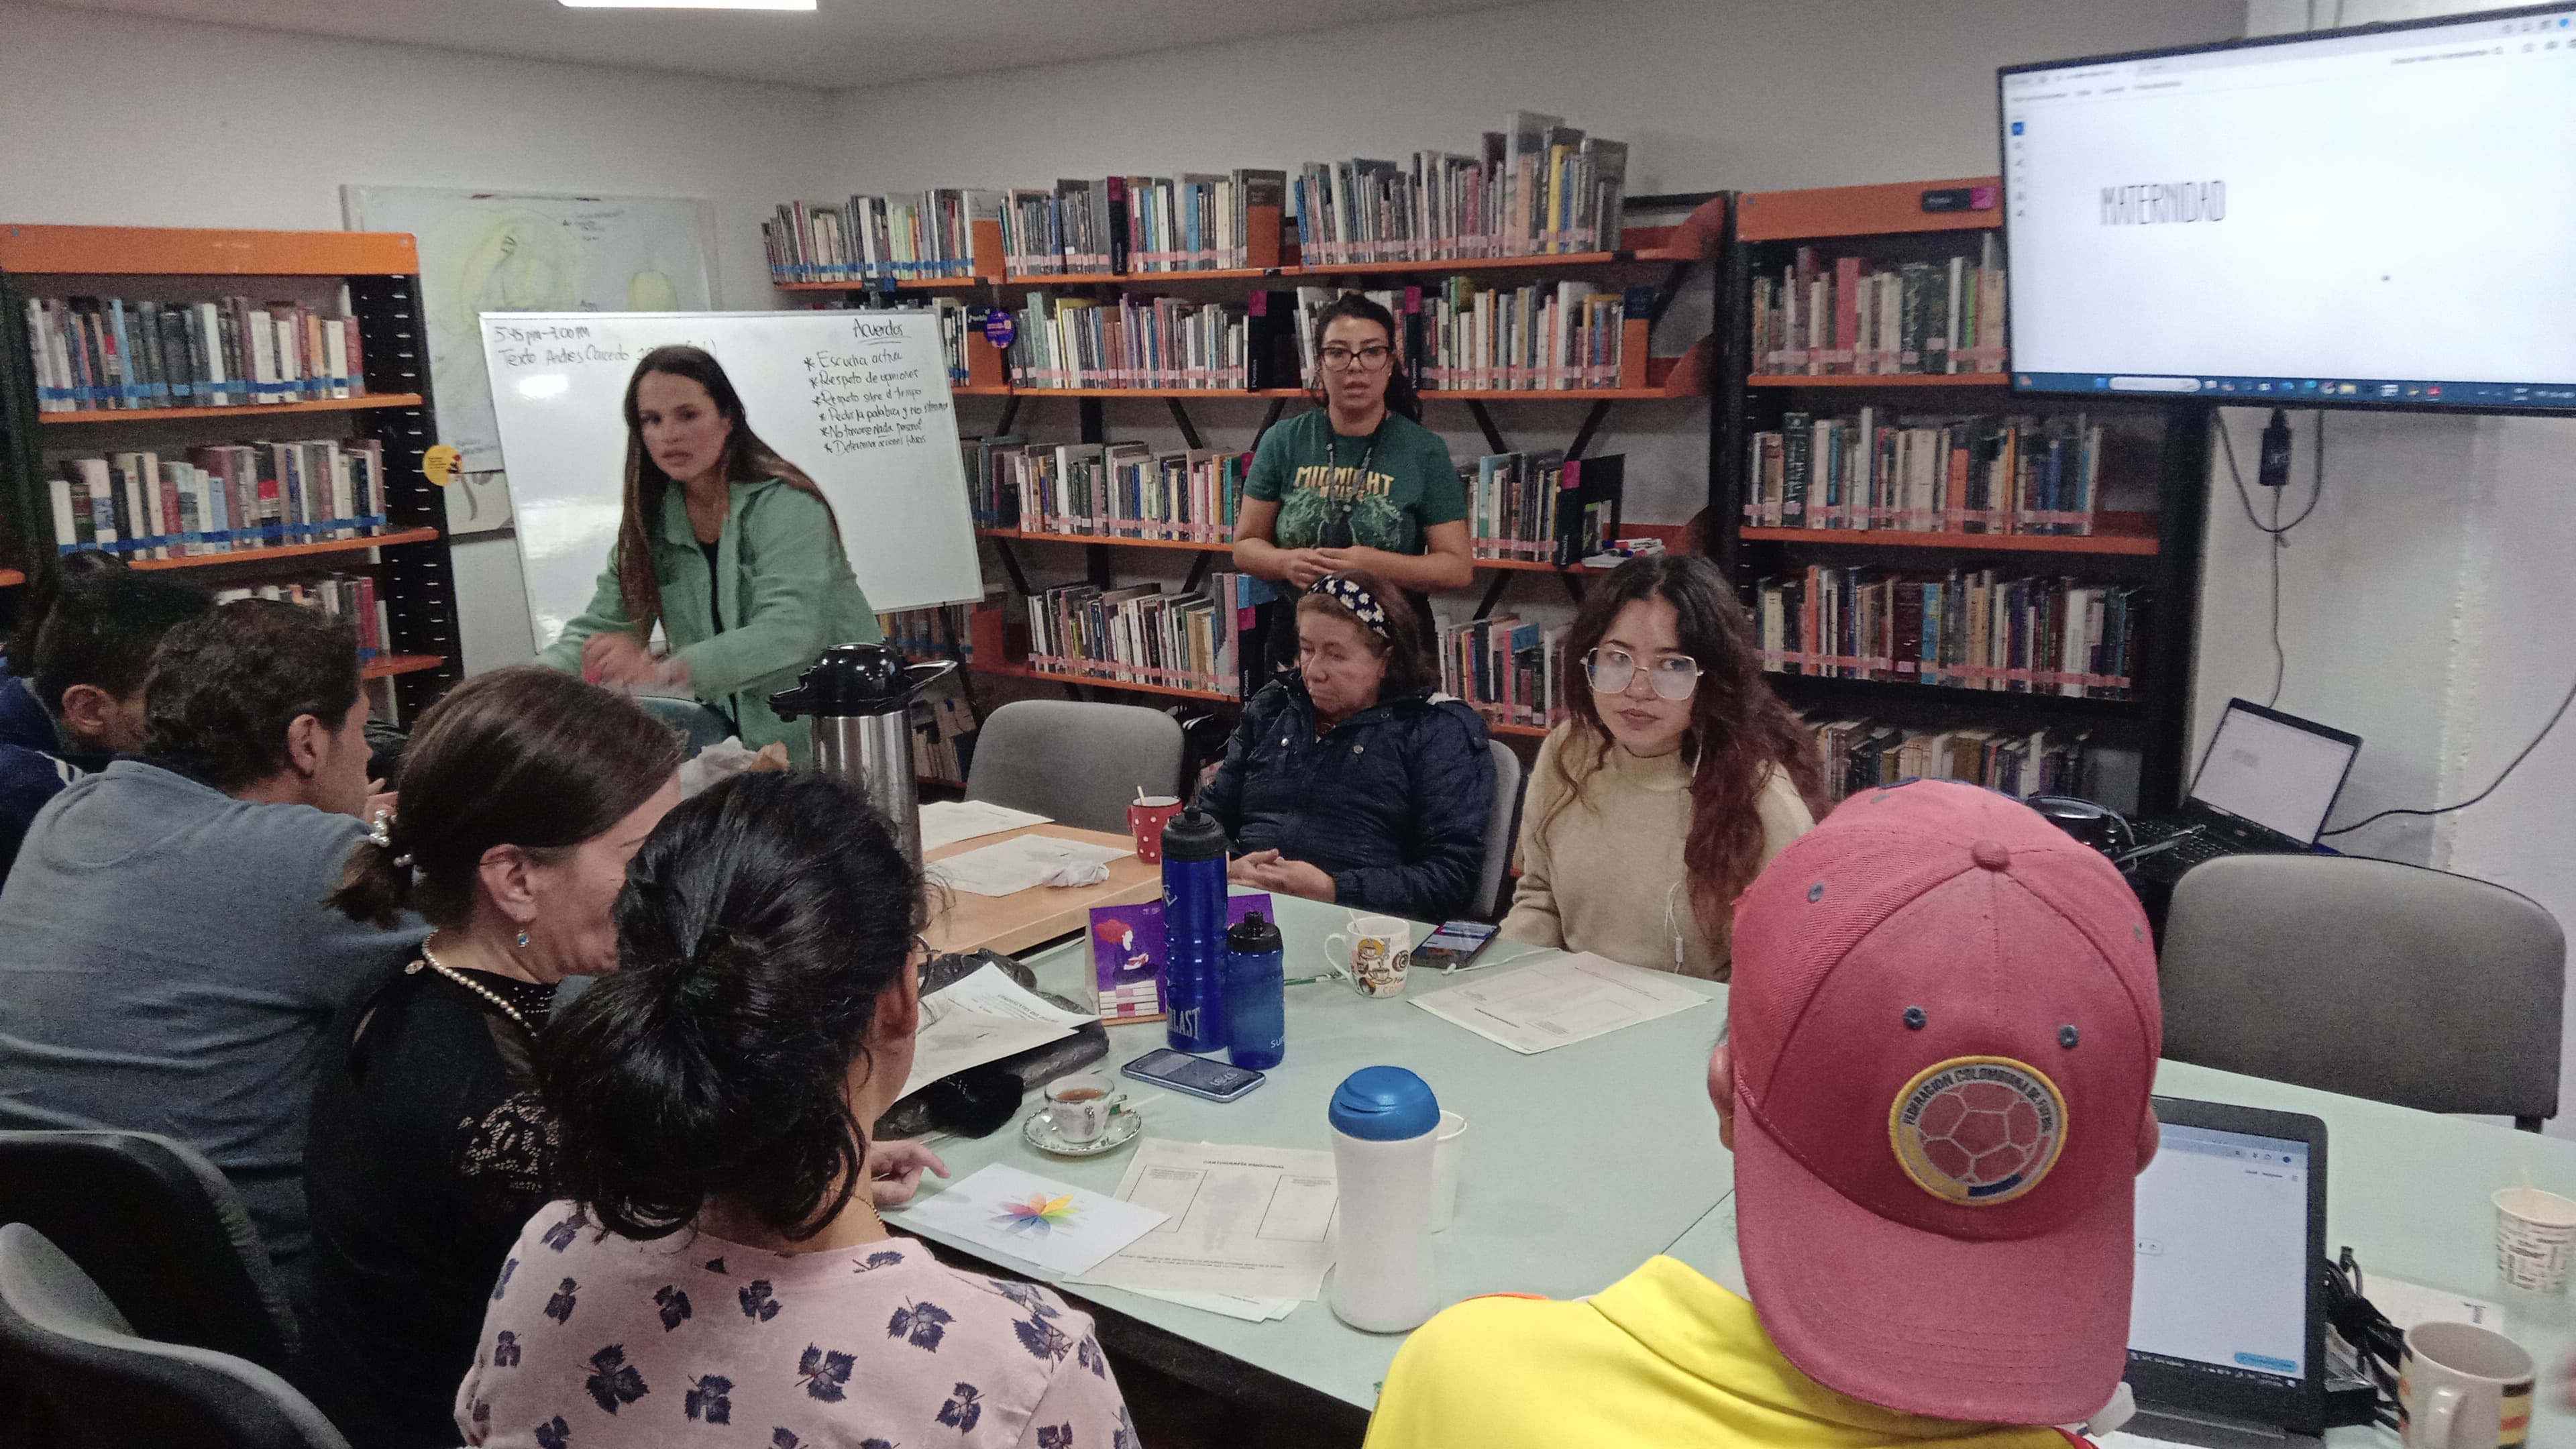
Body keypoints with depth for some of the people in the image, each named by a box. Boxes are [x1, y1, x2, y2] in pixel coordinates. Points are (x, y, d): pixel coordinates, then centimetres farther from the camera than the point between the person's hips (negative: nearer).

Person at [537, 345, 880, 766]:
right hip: (734, 738, 6)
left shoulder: (783, 505, -13)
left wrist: (662, 669, -40)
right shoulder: (653, 518, 7)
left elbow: (789, 634, -27)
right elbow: (600, 627, 6)